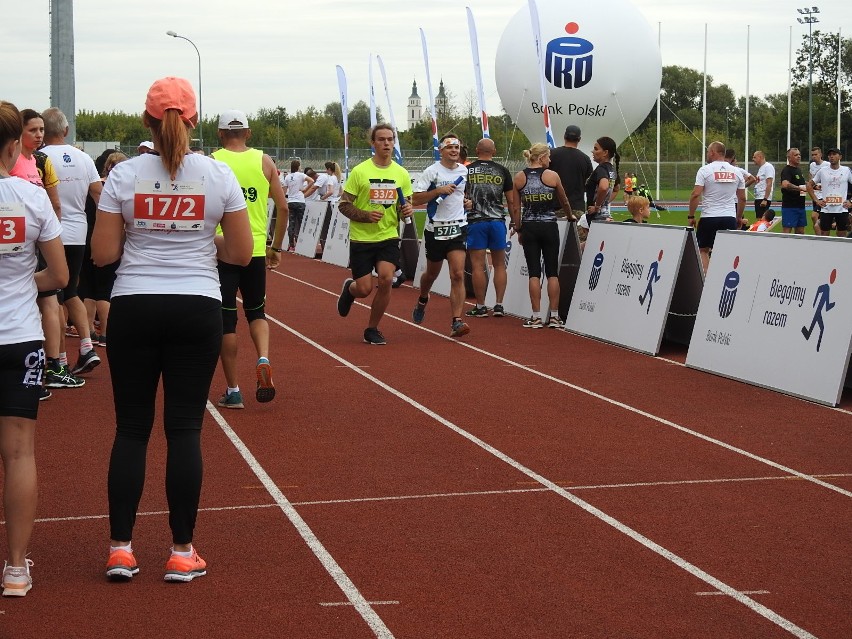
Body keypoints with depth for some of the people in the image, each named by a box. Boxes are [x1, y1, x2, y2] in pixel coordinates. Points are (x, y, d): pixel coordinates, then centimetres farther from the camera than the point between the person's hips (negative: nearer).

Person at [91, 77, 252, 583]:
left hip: (134, 309, 0)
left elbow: (103, 254, -3)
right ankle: (183, 553, 8)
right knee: (185, 428, 5)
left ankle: (121, 549, 10)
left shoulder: (124, 175, -4)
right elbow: (241, 252, 0)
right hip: (197, 309, 0)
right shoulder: (218, 175, -4)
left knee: (131, 427, 8)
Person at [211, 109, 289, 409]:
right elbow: (283, 207, 3)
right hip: (256, 250, 2)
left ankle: (233, 391, 9)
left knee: (226, 321, 6)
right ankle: (263, 360, -7)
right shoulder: (264, 162, 3)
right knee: (256, 312, 20)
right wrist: (276, 247, 13)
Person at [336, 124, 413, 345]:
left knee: (386, 278, -19)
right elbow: (343, 205, -4)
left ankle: (372, 329, 2)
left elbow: (405, 204, 15)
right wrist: (366, 215, -20)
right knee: (364, 289, -4)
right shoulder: (360, 171, -6)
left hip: (389, 237, 2)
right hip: (361, 238, -2)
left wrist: (406, 209, -9)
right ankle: (349, 289, 37)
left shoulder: (401, 174, 4)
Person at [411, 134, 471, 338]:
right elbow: (415, 199, -12)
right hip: (435, 229, -2)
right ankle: (422, 300, 49)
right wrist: (438, 191, -21)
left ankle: (456, 321, -17)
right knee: (432, 273, 16)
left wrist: (466, 201, 10)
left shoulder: (465, 171, 8)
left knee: (458, 275, -13)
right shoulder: (431, 172, -6)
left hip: (458, 228, 2)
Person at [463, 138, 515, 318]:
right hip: (497, 221, 2)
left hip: (475, 222, -2)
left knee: (478, 266, 1)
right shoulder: (502, 171, 5)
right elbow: (511, 201, 7)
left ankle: (480, 307, 3)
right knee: (499, 264, 10)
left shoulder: (467, 170, 1)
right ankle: (499, 305, 6)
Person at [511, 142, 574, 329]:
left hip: (529, 228, 1)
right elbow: (564, 202, 10)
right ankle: (554, 316, 6)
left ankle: (536, 317, 1)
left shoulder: (519, 177, 0)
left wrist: (518, 230, 12)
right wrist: (570, 216, 30)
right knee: (552, 272, 6)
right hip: (549, 227, -1)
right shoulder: (552, 176, -3)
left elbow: (515, 207, 2)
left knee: (534, 272, 3)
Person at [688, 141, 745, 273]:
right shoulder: (736, 172, 7)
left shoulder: (705, 170, -6)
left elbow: (696, 195, -11)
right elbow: (742, 198, 11)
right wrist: (739, 217, 23)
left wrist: (691, 216, -3)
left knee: (702, 249, 10)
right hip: (730, 217, 3)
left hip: (709, 217, -3)